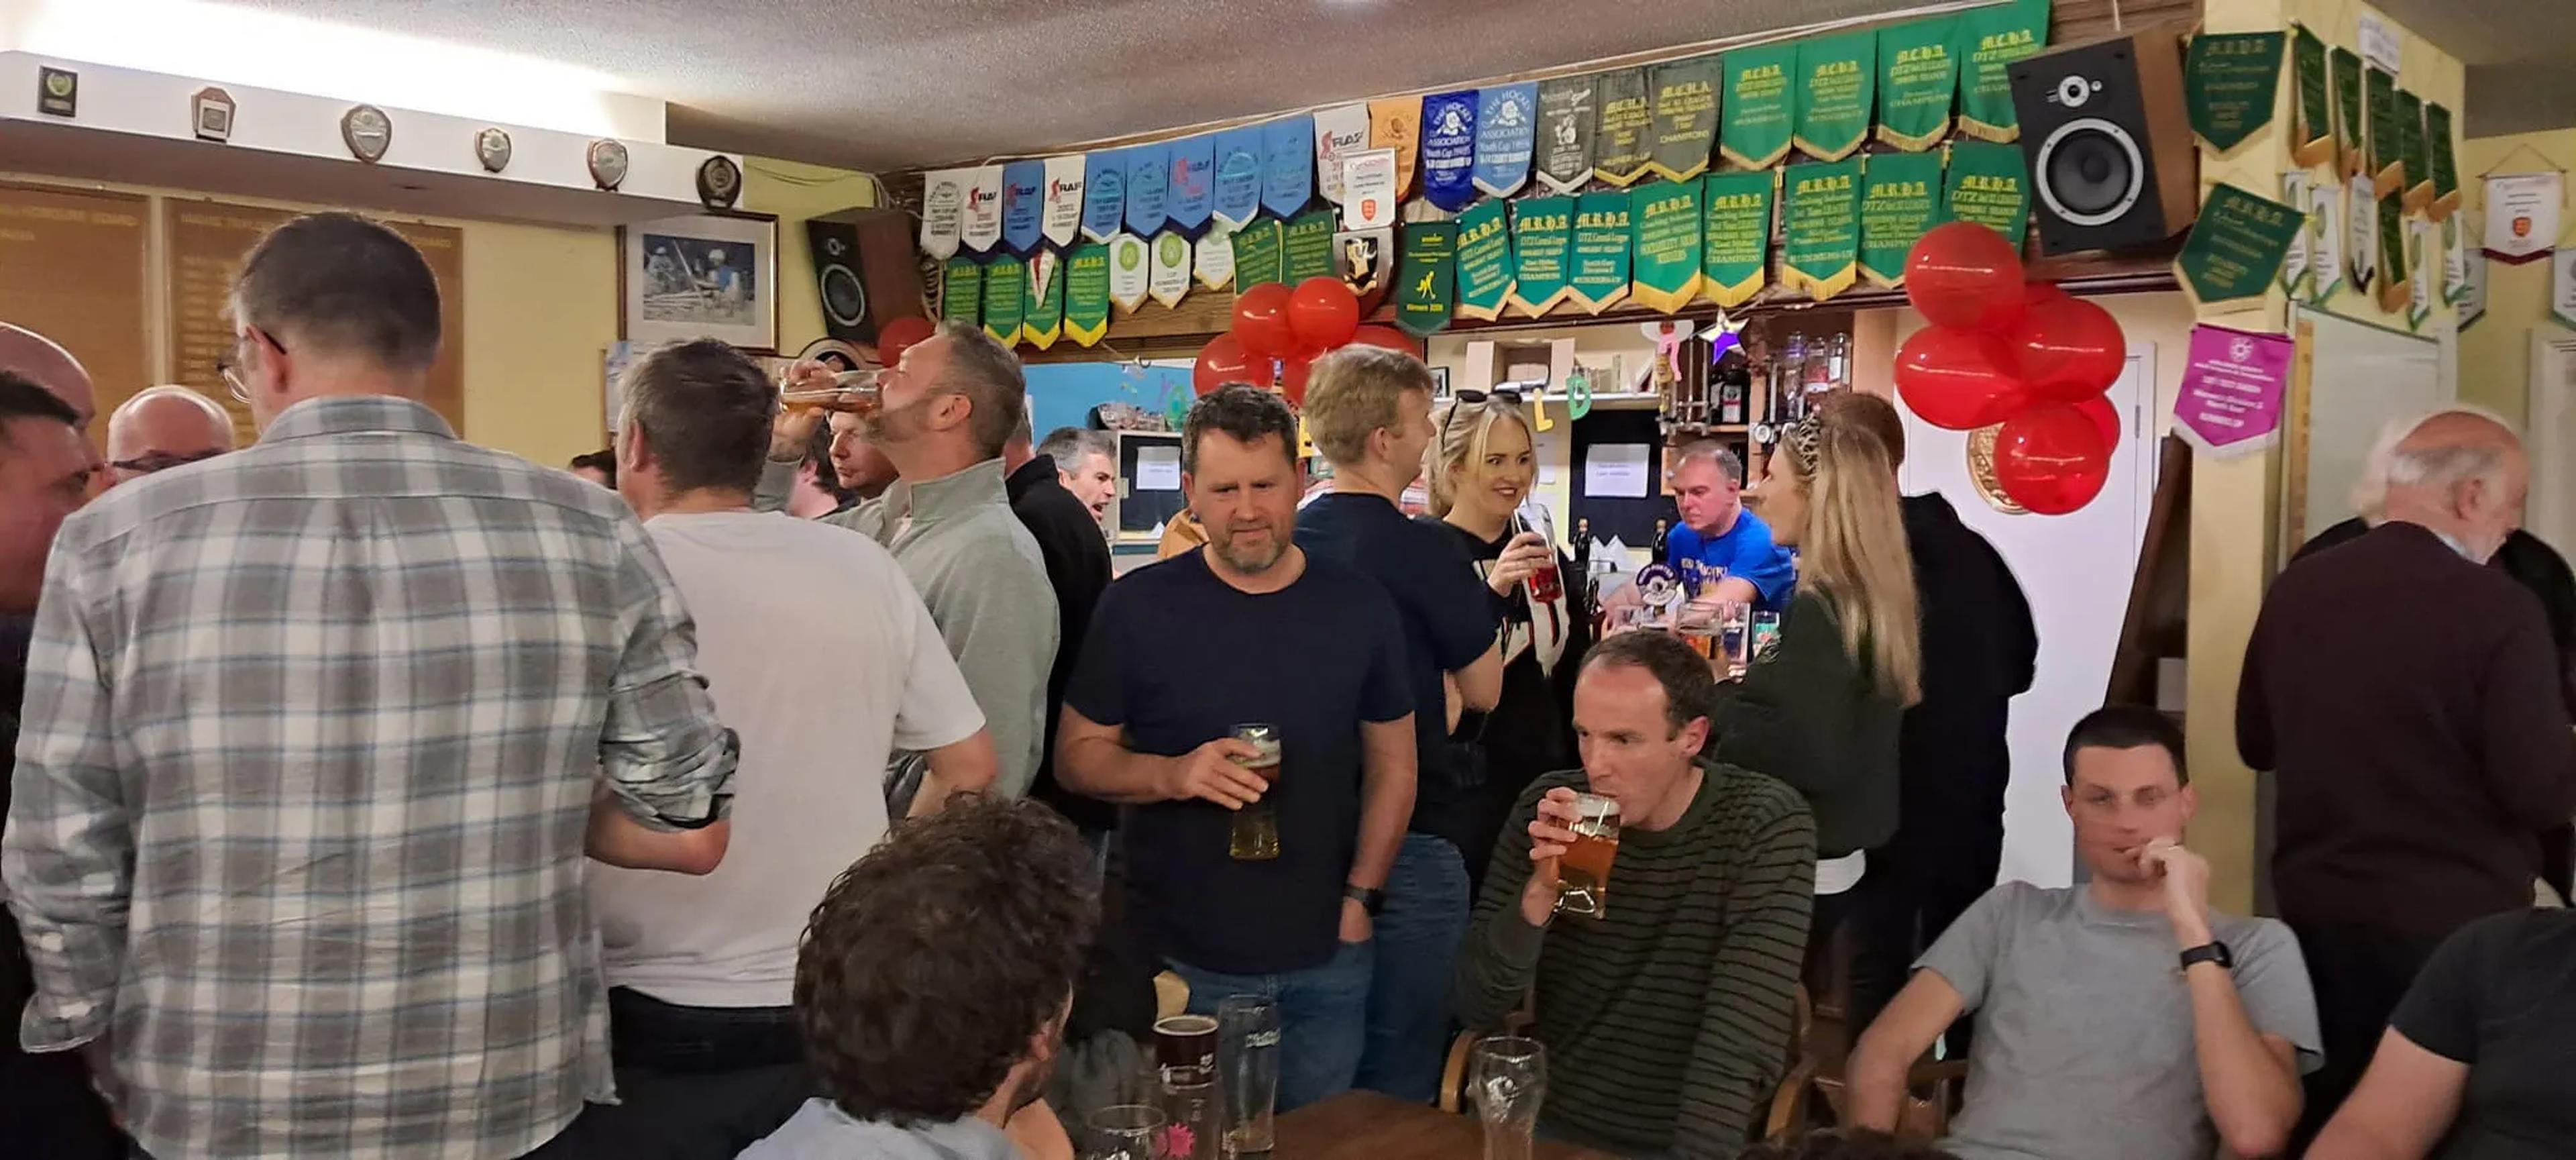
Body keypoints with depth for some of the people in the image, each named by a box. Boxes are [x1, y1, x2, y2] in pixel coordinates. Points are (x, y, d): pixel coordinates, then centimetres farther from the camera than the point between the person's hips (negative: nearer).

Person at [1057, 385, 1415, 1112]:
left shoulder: (1359, 609, 0)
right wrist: (1174, 774, -20)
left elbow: (1393, 765, 7)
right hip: (1177, 959, -2)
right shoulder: (1137, 607, -7)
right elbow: (1076, 756, -2)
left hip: (1325, 963, 2)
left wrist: (1361, 897, -2)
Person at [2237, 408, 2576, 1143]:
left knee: (2321, 1118, 16)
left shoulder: (2295, 588, 0)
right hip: (2451, 920, -5)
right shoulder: (2499, 608, -16)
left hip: (2313, 907, 5)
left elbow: (2256, 745, 10)